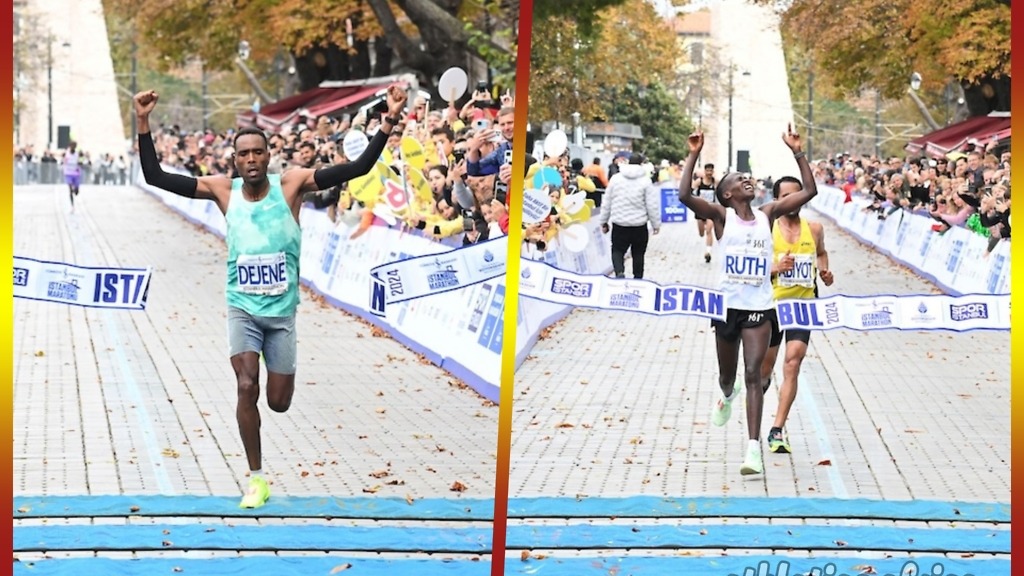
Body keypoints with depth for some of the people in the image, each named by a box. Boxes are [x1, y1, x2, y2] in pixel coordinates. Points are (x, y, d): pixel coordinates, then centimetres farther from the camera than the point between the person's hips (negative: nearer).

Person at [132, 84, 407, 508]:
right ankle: (256, 479, -3)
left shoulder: (291, 184, -7)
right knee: (247, 387, -16)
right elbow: (155, 176, -5)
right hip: (242, 309, 0)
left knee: (279, 402, 2)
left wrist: (389, 121, -25)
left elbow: (358, 168, -15)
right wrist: (144, 124, -15)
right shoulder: (223, 190, -3)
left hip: (282, 312, 0)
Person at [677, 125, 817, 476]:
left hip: (760, 308, 0)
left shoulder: (767, 215, 5)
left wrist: (797, 152, -3)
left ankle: (754, 448, -17)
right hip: (727, 306, 0)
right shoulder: (721, 216, -3)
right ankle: (727, 396, 55)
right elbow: (685, 196, -19)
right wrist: (694, 155, -21)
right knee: (727, 374, 17)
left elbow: (809, 191, 3)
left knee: (753, 374, -12)